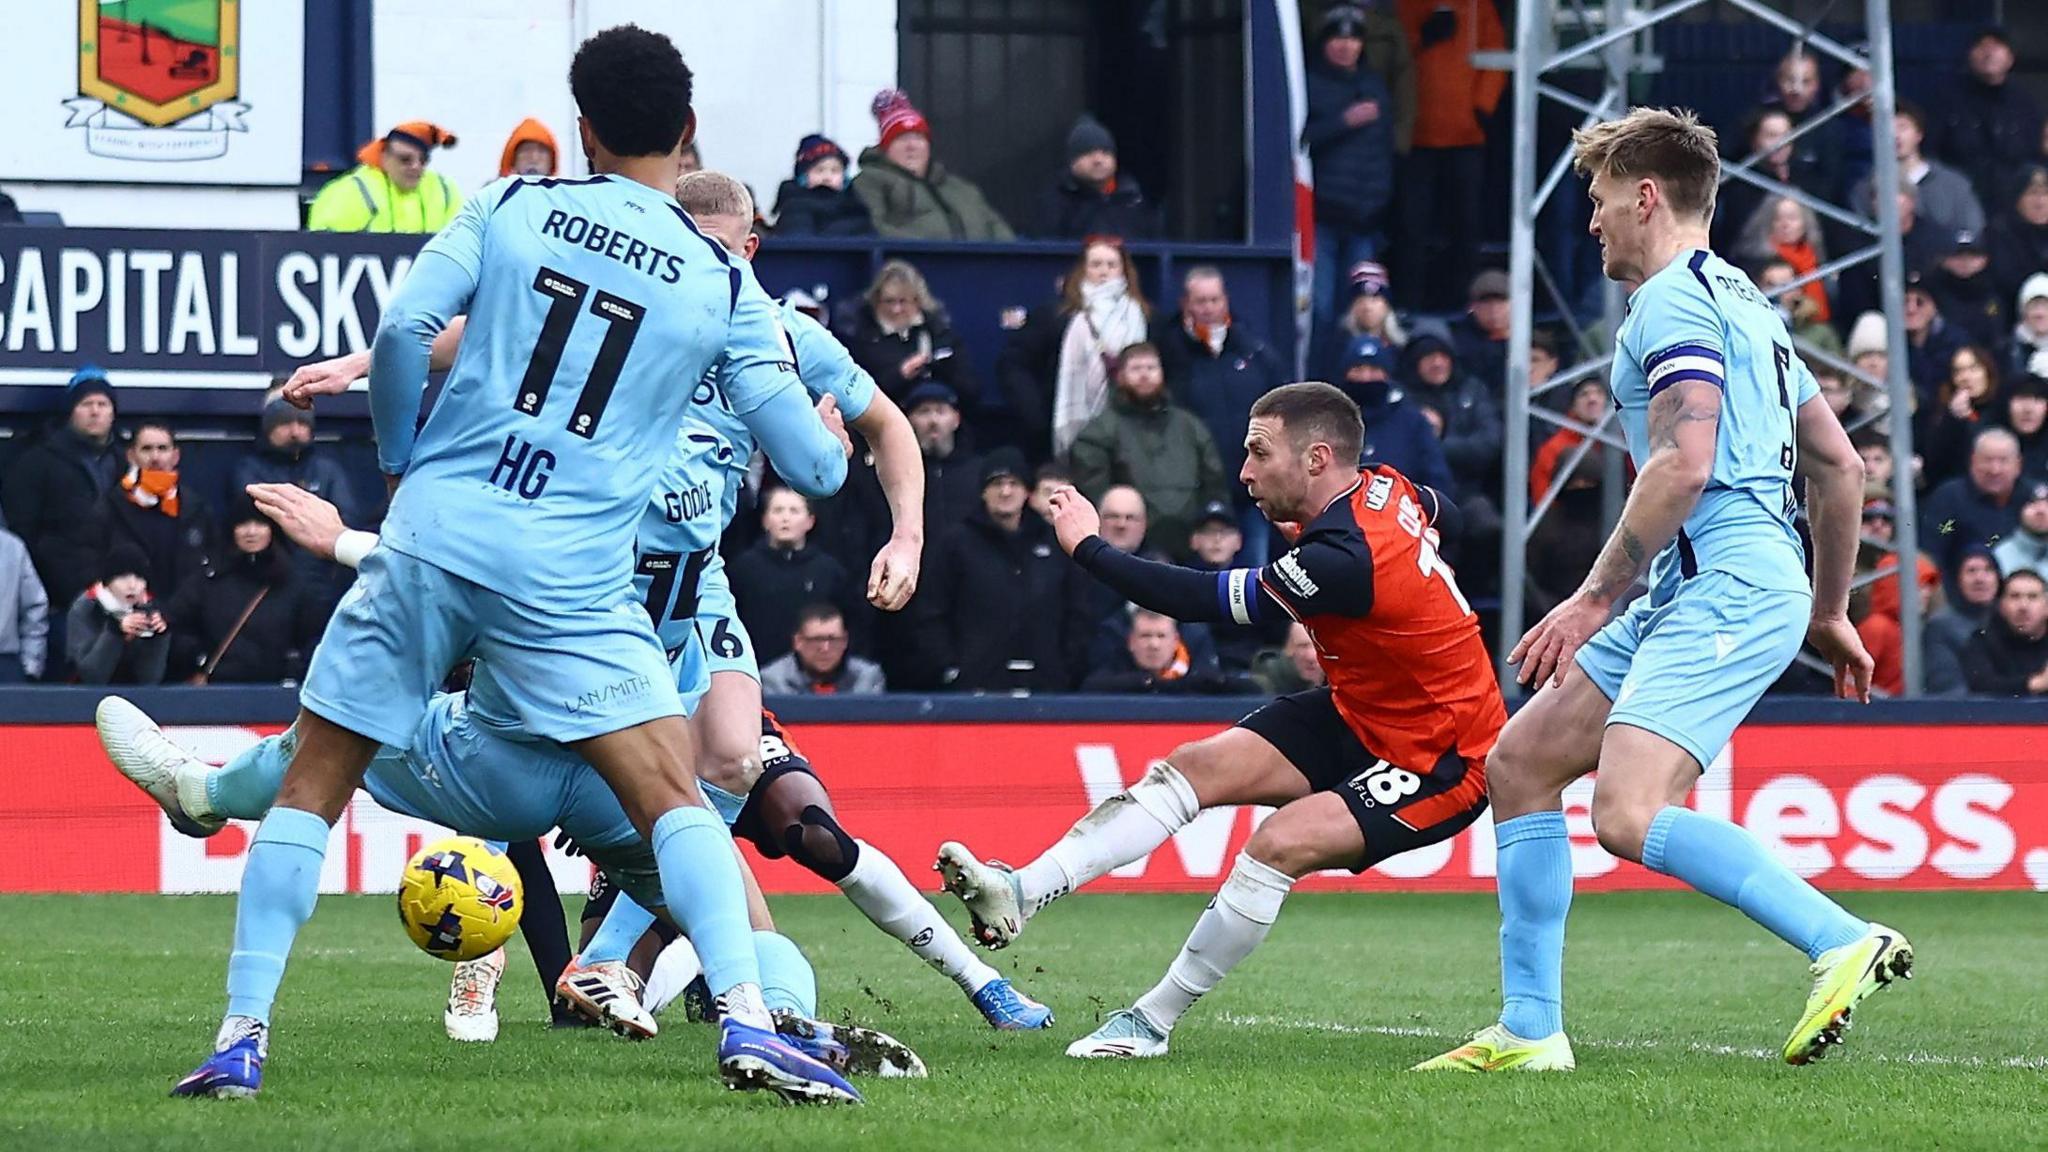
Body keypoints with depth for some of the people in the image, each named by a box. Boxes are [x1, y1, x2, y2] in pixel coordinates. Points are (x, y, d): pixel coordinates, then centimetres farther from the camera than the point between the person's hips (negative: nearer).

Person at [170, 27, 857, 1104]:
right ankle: (746, 1020, -16)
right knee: (673, 797, 2)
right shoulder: (723, 285, 5)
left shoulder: (509, 209, 6)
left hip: (430, 536, 1)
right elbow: (809, 462, 5)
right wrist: (835, 449, 29)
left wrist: (401, 459, 13)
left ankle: (241, 1035, 7)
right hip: (571, 576, -1)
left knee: (311, 785, 12)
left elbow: (402, 329, -4)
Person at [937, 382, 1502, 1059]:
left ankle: (1152, 1021, -14)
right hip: (1354, 717, 10)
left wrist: (1088, 546, -16)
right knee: (1192, 768, -6)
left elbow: (1202, 600, -26)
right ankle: (1021, 892, -18)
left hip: (1440, 764, -10)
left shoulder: (1342, 559, -31)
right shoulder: (1387, 489, -5)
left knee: (1280, 844, -28)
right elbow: (1445, 517, 21)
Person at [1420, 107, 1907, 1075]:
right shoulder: (1738, 300, 25)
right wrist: (1829, 613, 30)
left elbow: (1682, 465, -20)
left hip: (1728, 589, -11)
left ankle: (1844, 944, -21)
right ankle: (1529, 1029, 9)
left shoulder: (1673, 301, -7)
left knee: (1628, 817, -23)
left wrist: (1594, 600, -18)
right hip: (1692, 598, 11)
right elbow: (1839, 465, 26)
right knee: (1518, 764, 9)